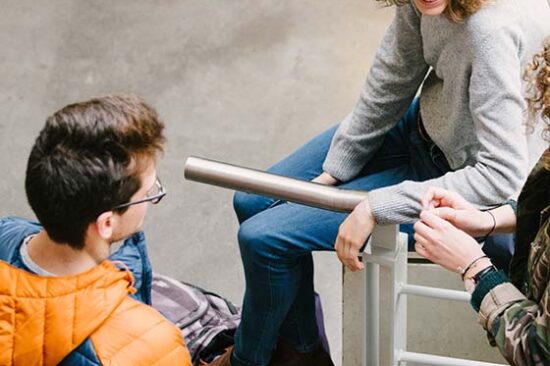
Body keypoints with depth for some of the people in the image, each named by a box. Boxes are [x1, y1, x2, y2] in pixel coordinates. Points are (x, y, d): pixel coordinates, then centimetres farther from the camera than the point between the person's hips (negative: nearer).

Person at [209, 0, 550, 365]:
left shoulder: (490, 30, -38)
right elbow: (393, 76, -3)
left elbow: (503, 174, -35)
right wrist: (333, 170, -1)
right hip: (420, 121, 7)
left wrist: (376, 208, -31)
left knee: (263, 237, -7)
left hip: (453, 174, -7)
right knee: (253, 203, 10)